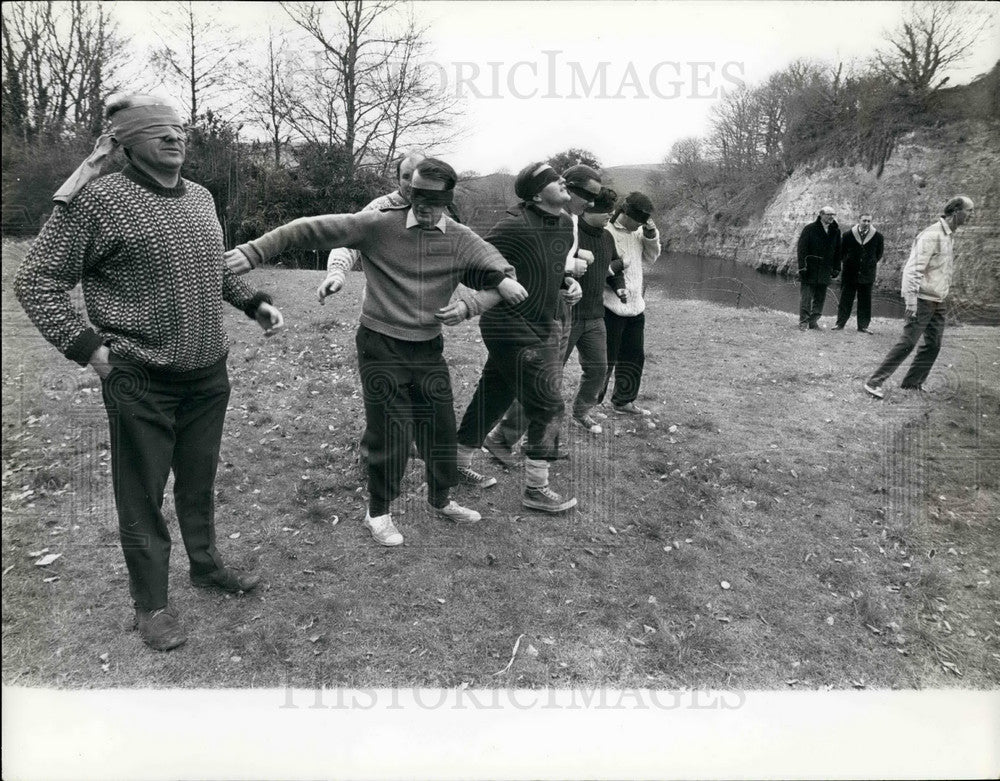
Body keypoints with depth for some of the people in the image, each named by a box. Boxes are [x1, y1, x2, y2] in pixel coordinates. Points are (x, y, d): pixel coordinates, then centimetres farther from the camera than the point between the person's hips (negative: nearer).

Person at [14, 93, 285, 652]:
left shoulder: (201, 197, 9)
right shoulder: (97, 199, -11)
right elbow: (37, 282, -7)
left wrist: (254, 302, 11)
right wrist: (85, 344, -16)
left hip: (209, 375, 6)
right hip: (140, 382, -5)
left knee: (199, 481, 21)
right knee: (143, 496, 7)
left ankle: (206, 564, 41)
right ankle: (152, 602, 24)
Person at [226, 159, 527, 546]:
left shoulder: (462, 241, 1)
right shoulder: (379, 225, -10)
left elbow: (495, 265, 5)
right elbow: (314, 229, -12)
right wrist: (255, 251, -18)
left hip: (429, 348, 4)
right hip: (381, 347, -4)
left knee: (440, 427, 13)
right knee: (390, 431, 1)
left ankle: (441, 499, 37)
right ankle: (378, 513, 23)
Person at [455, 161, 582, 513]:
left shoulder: (566, 223, 7)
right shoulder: (515, 226, -20)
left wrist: (567, 281, 5)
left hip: (540, 327, 9)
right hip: (513, 329, -8)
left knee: (492, 398, 18)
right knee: (547, 406, -4)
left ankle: (459, 462, 33)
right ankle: (536, 489, 9)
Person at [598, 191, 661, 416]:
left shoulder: (638, 232, 9)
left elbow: (650, 259, 15)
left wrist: (651, 237, 2)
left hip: (635, 307, 8)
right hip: (611, 308, -8)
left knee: (634, 357, 16)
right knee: (605, 359, 0)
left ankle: (623, 401, 31)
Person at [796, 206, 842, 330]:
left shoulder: (835, 231, 10)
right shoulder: (810, 229, -4)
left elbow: (837, 251, 15)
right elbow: (801, 249, -7)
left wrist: (836, 268, 10)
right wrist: (802, 266, -14)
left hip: (825, 270, 5)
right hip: (810, 269, -4)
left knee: (820, 298, 5)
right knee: (806, 296, -4)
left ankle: (813, 321, 13)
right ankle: (803, 322, 1)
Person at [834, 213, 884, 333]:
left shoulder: (877, 236, -1)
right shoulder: (848, 235, -2)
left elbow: (879, 253, 13)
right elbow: (841, 251, 11)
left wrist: (872, 264, 11)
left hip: (867, 275, 1)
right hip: (849, 273, -1)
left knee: (865, 301, 5)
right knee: (845, 299, 2)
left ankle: (863, 326, 11)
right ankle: (840, 323, 8)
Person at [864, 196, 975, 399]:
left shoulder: (950, 236, 12)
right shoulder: (932, 235, -16)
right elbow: (913, 269, -21)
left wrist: (944, 295, 13)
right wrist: (911, 300, -25)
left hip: (938, 301, 9)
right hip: (923, 299, -9)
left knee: (933, 345, 9)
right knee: (908, 343, -10)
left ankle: (913, 383, 19)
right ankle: (874, 382, -5)